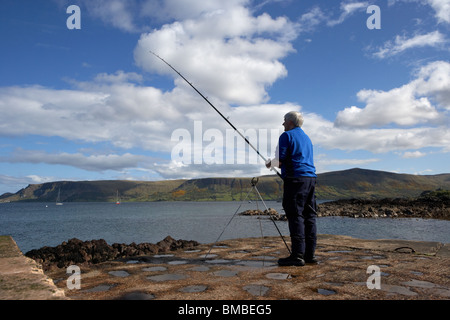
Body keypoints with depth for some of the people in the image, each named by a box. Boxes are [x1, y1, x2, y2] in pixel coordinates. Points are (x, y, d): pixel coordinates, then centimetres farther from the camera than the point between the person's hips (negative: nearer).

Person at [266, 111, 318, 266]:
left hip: (295, 179, -8)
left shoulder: (287, 135, -2)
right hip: (310, 178, 9)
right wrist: (279, 164, 30)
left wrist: (270, 164, 11)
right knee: (309, 216, 7)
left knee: (295, 216, -9)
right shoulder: (306, 138, 25)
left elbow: (280, 160, -9)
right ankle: (310, 254, 11)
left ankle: (298, 255, -10)